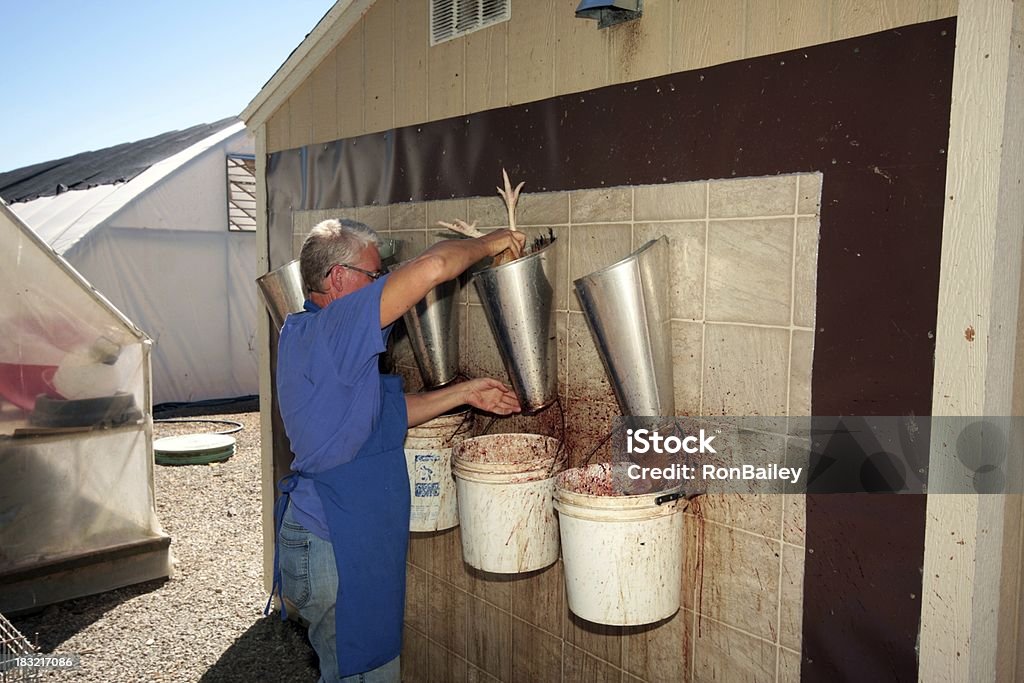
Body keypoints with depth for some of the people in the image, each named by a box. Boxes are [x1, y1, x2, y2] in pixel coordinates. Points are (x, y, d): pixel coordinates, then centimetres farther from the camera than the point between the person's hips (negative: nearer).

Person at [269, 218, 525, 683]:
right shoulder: (324, 329, -19)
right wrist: (487, 244, -9)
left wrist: (464, 393, 13)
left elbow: (389, 413, 17)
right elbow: (432, 266, -27)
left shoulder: (306, 335, 13)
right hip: (333, 545, -10)